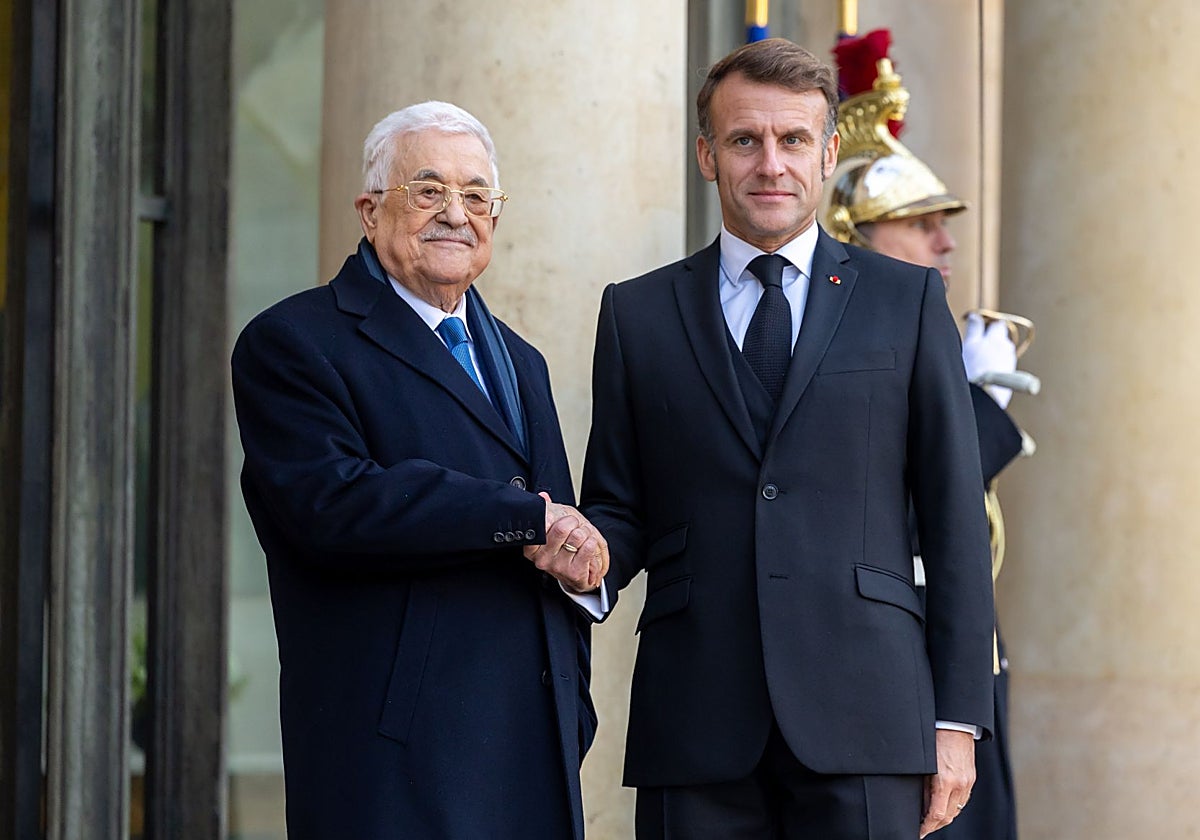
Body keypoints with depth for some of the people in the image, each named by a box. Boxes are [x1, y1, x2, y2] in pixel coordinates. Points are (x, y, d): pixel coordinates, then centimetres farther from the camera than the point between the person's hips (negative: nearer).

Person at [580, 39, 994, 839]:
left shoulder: (908, 299, 9)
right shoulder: (639, 313, 13)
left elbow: (955, 517, 6)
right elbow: (619, 505, 13)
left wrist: (958, 717, 0)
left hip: (863, 715, -1)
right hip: (696, 727, 1)